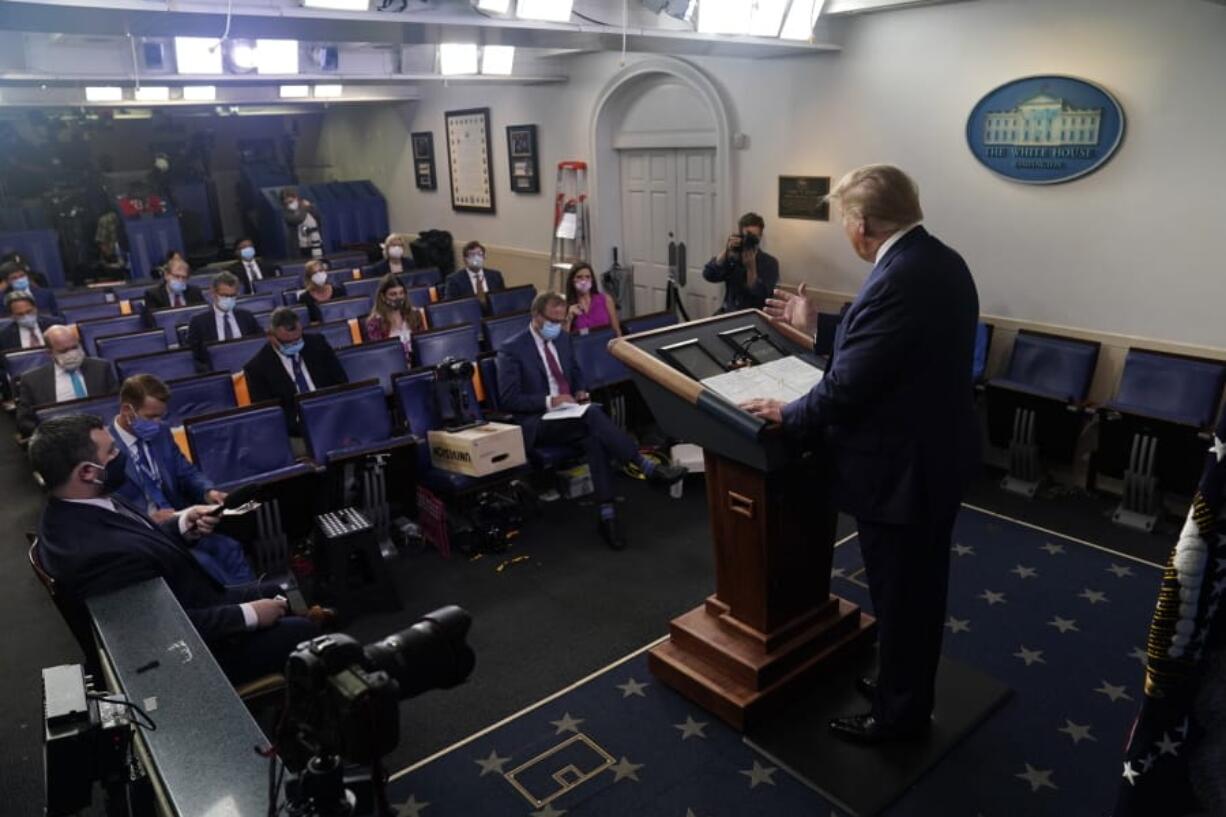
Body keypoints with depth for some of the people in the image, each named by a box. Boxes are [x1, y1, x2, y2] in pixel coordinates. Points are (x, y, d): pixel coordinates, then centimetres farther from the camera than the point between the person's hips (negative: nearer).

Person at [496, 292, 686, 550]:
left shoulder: (562, 338, 12)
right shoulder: (512, 349, -8)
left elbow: (576, 372, 26)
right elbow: (507, 399, -12)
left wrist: (580, 391, 3)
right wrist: (549, 401, -21)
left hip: (568, 412, 6)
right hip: (538, 423, -6)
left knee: (594, 438, -30)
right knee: (592, 413, -33)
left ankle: (607, 516, -31)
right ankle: (648, 467, -29)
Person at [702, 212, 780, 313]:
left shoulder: (770, 262, -4)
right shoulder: (731, 257, 4)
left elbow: (761, 297, -15)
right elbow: (709, 275, -11)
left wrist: (751, 266, -21)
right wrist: (726, 250, -19)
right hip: (728, 313, 2)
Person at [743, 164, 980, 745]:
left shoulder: (897, 280, -27)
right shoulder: (943, 262, 4)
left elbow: (848, 386, -26)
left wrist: (790, 415, -10)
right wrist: (817, 328, 15)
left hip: (900, 467, -10)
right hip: (939, 454, 10)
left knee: (898, 596, 9)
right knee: (921, 586, 23)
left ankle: (900, 713, 29)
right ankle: (908, 687, 43)